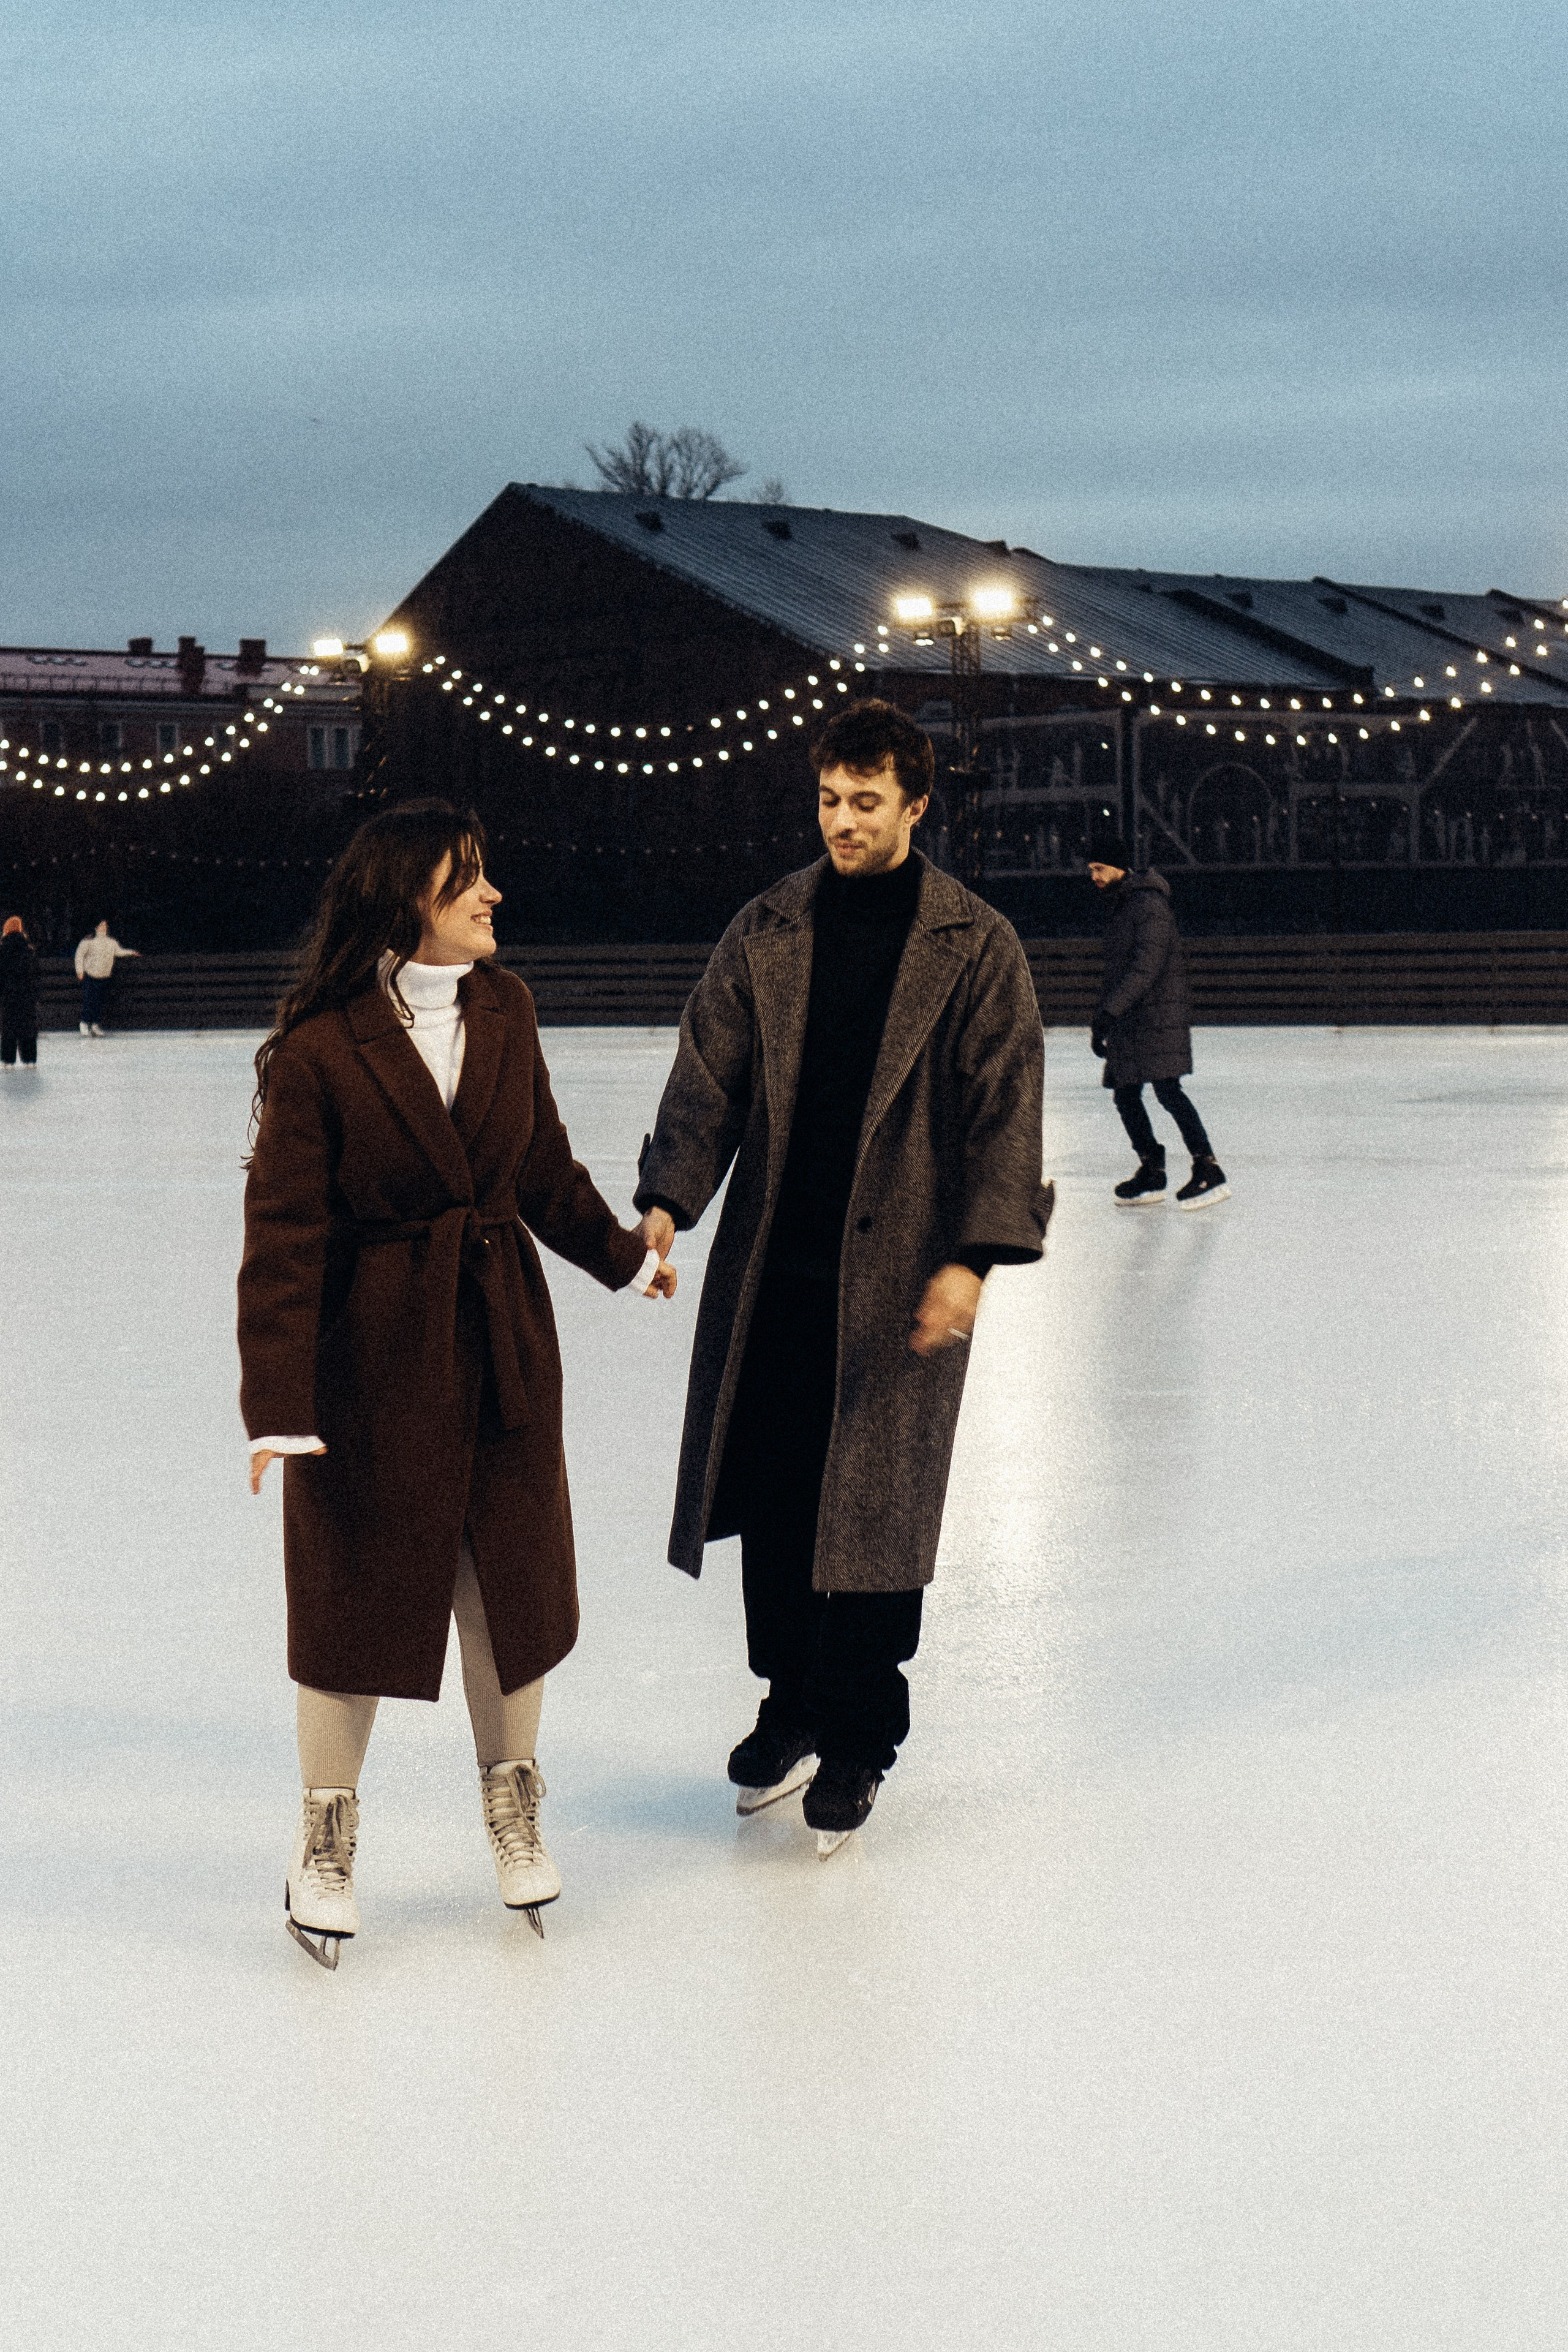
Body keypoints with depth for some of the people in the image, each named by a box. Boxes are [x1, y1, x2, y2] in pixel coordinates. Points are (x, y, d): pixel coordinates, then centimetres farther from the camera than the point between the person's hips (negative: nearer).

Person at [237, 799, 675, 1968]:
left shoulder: (502, 1010, 0)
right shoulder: (321, 1048, -16)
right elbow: (284, 1235, -16)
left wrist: (625, 1254, 27)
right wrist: (279, 1404, -19)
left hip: (503, 1336, 5)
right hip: (374, 1346, -5)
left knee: (512, 1571, 13)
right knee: (360, 1587, 6)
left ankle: (512, 1804, 33)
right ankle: (328, 1837, 24)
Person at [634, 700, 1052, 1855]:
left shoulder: (976, 947, -2)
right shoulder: (766, 933, 6)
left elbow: (1005, 1108, -5)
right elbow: (710, 1076, 3)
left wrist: (971, 1256, -13)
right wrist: (668, 1199, -12)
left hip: (899, 1270, -3)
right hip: (771, 1261, 3)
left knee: (875, 1500, 2)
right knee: (769, 1486, 9)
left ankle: (855, 1737, 17)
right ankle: (793, 1698, 28)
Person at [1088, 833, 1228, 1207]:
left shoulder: (1149, 905, -12)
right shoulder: (1120, 907, 19)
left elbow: (1147, 966, -22)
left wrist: (1108, 1011, -26)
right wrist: (1102, 1019, 20)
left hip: (1160, 1014, -10)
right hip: (1130, 1021, 10)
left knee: (1167, 1090, -16)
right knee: (1125, 1095, 7)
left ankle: (1209, 1173, -15)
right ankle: (1152, 1174, 15)